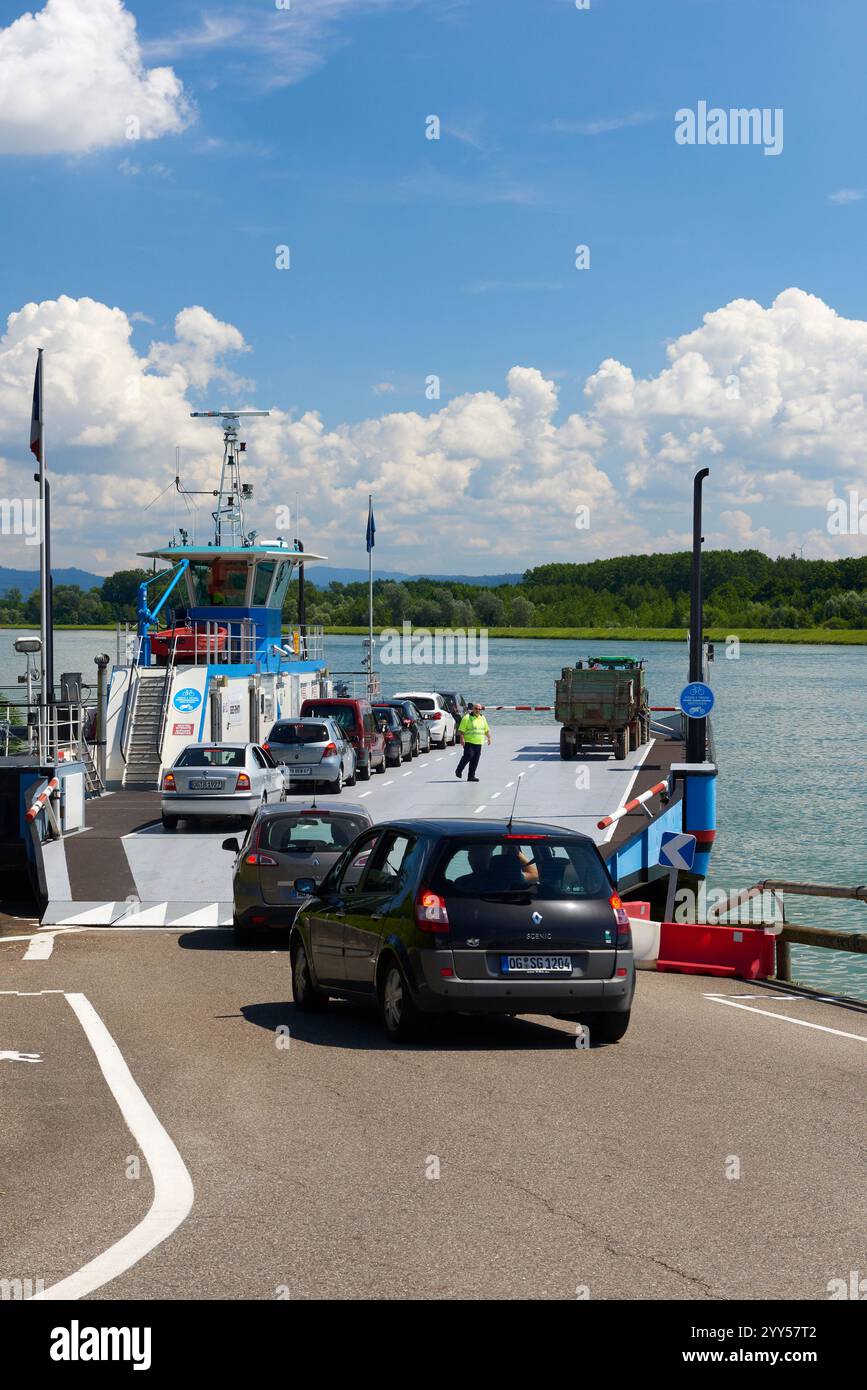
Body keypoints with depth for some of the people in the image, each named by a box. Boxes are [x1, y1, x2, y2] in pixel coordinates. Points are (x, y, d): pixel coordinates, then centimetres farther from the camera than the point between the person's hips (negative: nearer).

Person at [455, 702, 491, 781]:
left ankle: (471, 776, 6)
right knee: (468, 756, -14)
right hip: (469, 742, -6)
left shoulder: (482, 718, 17)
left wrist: (489, 737, 13)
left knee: (475, 760, 3)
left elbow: (486, 730, 25)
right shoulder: (467, 718, -3)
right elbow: (461, 730, -8)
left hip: (478, 743, 6)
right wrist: (462, 739, -18)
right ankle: (458, 770, 5)